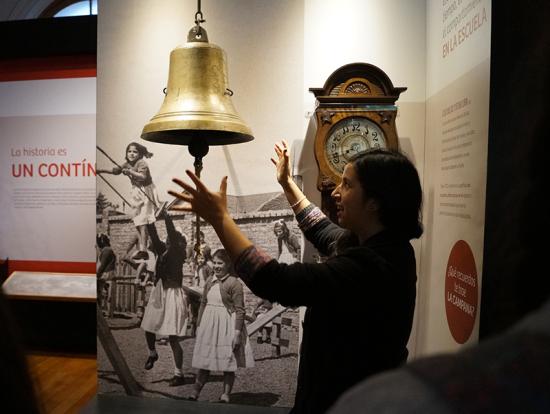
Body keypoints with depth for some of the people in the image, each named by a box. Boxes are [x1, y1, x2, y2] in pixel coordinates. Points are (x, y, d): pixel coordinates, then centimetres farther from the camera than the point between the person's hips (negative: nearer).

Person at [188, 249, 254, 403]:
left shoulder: (234, 283, -13)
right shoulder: (210, 281, 5)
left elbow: (240, 310, -14)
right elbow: (203, 304, 14)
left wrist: (237, 332, -16)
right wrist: (199, 325, 14)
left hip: (227, 326, -5)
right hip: (209, 324, 6)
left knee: (228, 363, 8)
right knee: (204, 361, 16)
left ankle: (225, 395, 22)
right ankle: (195, 393, 28)